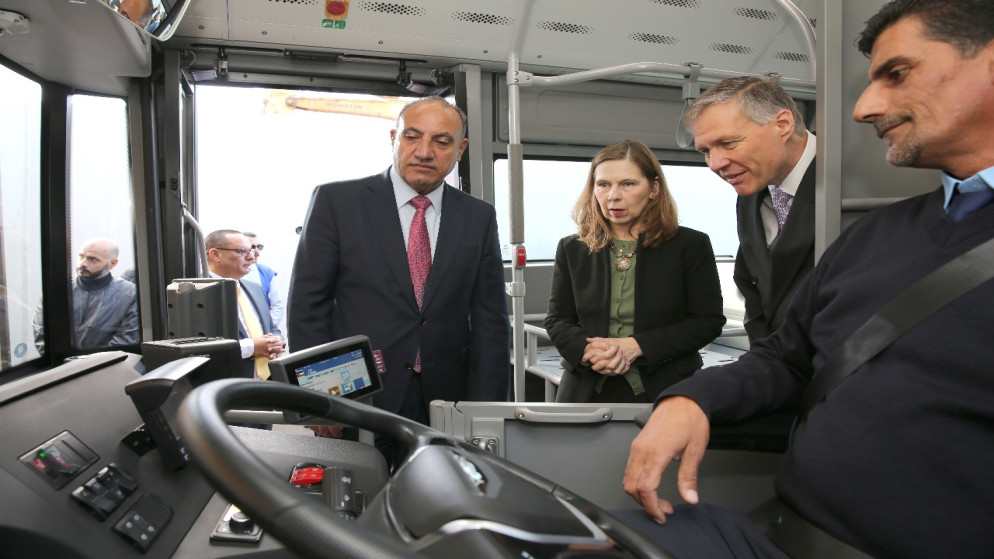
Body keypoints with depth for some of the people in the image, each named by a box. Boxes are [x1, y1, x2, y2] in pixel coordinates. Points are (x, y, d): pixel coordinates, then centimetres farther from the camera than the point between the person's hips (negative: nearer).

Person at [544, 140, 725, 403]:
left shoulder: (691, 245, -1)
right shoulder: (572, 249, 6)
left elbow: (708, 321, -5)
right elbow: (557, 320, 7)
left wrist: (636, 346, -16)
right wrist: (587, 351, -15)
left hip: (665, 392, -1)